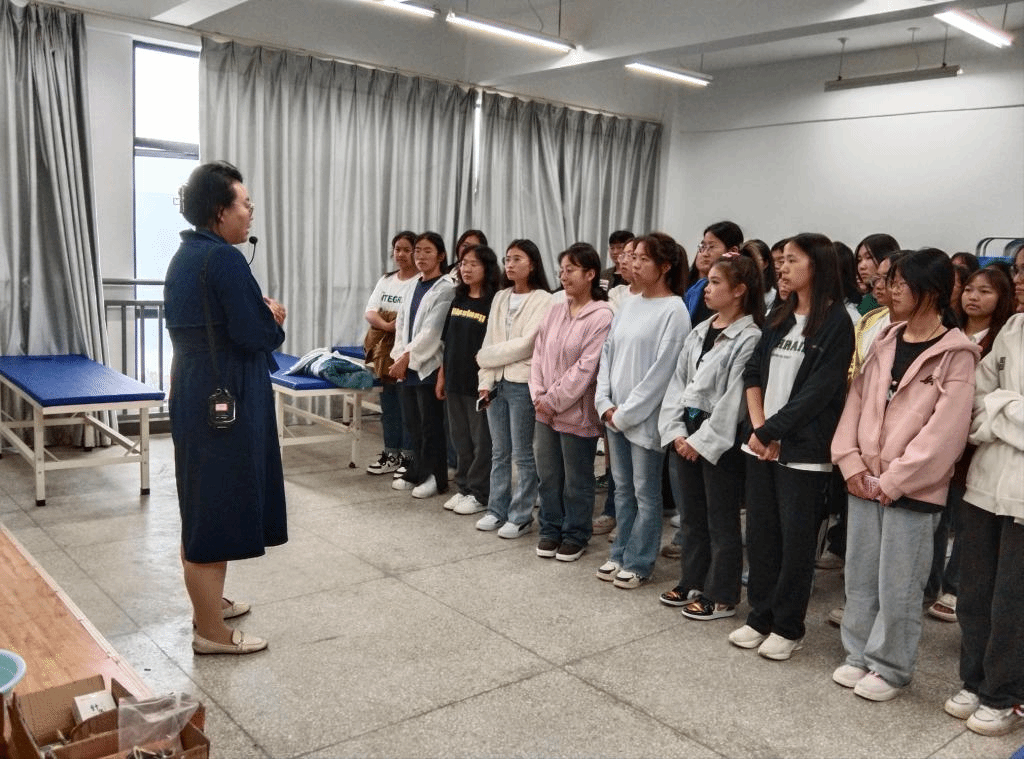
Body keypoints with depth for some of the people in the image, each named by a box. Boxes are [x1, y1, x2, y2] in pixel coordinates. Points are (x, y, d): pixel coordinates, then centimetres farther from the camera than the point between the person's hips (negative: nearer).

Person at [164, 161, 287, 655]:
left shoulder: (184, 257, 11)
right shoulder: (224, 258, -18)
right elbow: (259, 335, -21)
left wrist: (258, 314, 7)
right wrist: (274, 316, 0)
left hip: (193, 393, 10)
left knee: (204, 504, 20)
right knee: (217, 507, -1)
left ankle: (209, 602, 36)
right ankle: (211, 632, 11)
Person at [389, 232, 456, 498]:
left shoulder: (446, 289, -8)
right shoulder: (413, 286, 13)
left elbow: (431, 331, -15)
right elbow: (401, 324, 12)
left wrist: (407, 358, -14)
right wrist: (398, 357, 0)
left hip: (427, 366, -6)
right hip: (406, 366, 7)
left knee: (431, 425, 1)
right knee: (412, 423, 13)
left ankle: (435, 477, 13)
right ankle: (417, 472, 25)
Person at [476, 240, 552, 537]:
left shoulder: (543, 300, -8)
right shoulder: (500, 298, 12)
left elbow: (526, 345, -15)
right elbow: (490, 340, 10)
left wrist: (485, 356, -7)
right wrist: (485, 381, 1)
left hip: (523, 384, -6)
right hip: (496, 382, 6)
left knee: (522, 454, 2)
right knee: (499, 452, 14)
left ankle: (521, 516, 12)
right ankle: (497, 510, 24)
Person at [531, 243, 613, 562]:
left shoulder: (602, 316, -14)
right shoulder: (555, 310, 7)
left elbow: (585, 367, -17)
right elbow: (539, 354, 8)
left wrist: (554, 400, -14)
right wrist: (539, 396, -4)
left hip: (576, 412, -6)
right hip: (545, 410, 6)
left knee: (576, 480, 8)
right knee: (547, 474, 16)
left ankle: (575, 536, 25)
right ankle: (551, 530, 31)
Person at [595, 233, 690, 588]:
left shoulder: (674, 310, -11)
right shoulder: (628, 306, 10)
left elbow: (662, 369, -16)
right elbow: (608, 354, 11)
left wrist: (626, 412, -14)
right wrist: (606, 404, 0)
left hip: (644, 418, -7)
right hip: (614, 416, 7)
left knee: (645, 492, 5)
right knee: (623, 488, 16)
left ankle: (638, 563, 16)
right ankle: (620, 555, 27)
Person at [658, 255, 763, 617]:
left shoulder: (749, 338, -12)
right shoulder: (699, 332, 10)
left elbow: (733, 397, -17)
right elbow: (678, 382, 8)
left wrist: (704, 441, -15)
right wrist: (675, 430, -2)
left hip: (720, 440, -7)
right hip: (685, 435, 7)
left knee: (721, 522, 5)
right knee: (691, 516, 17)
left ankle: (722, 597, 18)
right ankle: (692, 584, 32)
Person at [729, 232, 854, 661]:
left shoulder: (836, 323, -8)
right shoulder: (779, 317, 12)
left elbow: (818, 391, -14)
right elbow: (753, 373, 9)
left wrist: (772, 430, -12)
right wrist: (758, 426, -5)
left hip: (803, 450, -6)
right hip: (761, 444, 6)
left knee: (795, 540, 4)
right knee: (760, 534, 11)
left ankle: (788, 627, 17)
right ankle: (760, 617, 24)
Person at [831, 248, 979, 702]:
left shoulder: (956, 355, -9)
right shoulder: (885, 342, 10)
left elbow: (945, 430, -15)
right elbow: (857, 400, 7)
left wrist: (892, 481, -15)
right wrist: (851, 463, -5)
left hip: (912, 489, -6)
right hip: (865, 482, 6)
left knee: (898, 586, 4)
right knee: (859, 576, 14)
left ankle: (890, 669, 21)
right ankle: (859, 655, 30)